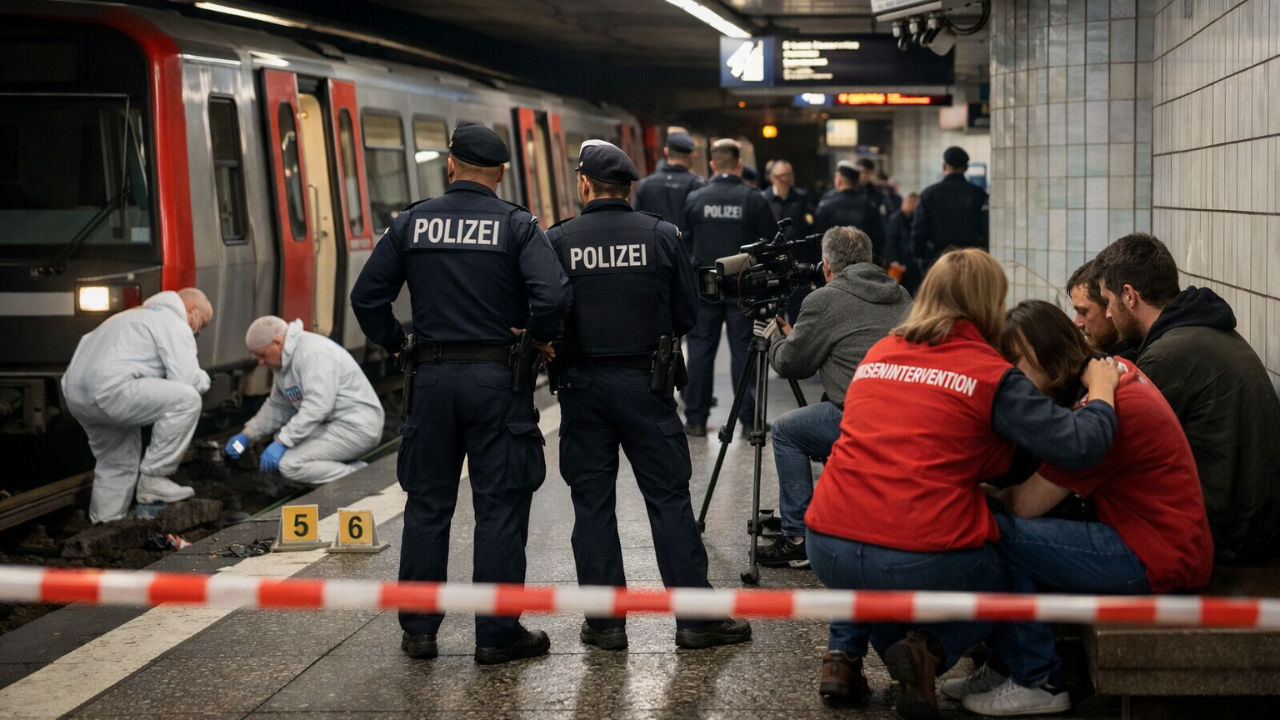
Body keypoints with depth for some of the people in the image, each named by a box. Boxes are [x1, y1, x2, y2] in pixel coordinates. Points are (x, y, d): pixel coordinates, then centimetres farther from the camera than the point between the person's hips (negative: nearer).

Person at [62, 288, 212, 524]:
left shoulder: (144, 315, 33)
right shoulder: (175, 324, 2)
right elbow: (185, 380, -7)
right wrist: (203, 378, 15)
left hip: (77, 394, 10)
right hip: (108, 389, -10)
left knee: (117, 464, 22)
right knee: (186, 399, -11)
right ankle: (153, 479, -6)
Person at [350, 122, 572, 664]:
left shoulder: (412, 223, 3)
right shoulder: (515, 225, -5)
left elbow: (366, 297, 3)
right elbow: (552, 295, -20)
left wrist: (397, 345, 15)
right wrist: (540, 337, -2)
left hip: (432, 377, 3)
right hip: (497, 378, -3)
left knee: (427, 504, 12)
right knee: (499, 507, 3)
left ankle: (418, 629, 16)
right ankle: (496, 634, 5)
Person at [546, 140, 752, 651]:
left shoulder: (559, 241, -5)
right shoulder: (661, 235, -3)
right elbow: (688, 314, 1)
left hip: (583, 384, 0)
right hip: (646, 381, 0)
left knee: (592, 502, 7)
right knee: (669, 497, 4)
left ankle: (605, 622, 9)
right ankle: (696, 618, 5)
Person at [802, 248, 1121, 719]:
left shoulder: (877, 354, 15)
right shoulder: (994, 376, -1)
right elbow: (1080, 447, -6)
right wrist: (1101, 391, 13)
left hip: (828, 551, 5)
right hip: (925, 565, -4)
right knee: (1000, 589, 27)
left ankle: (844, 653, 18)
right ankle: (929, 650, 0)